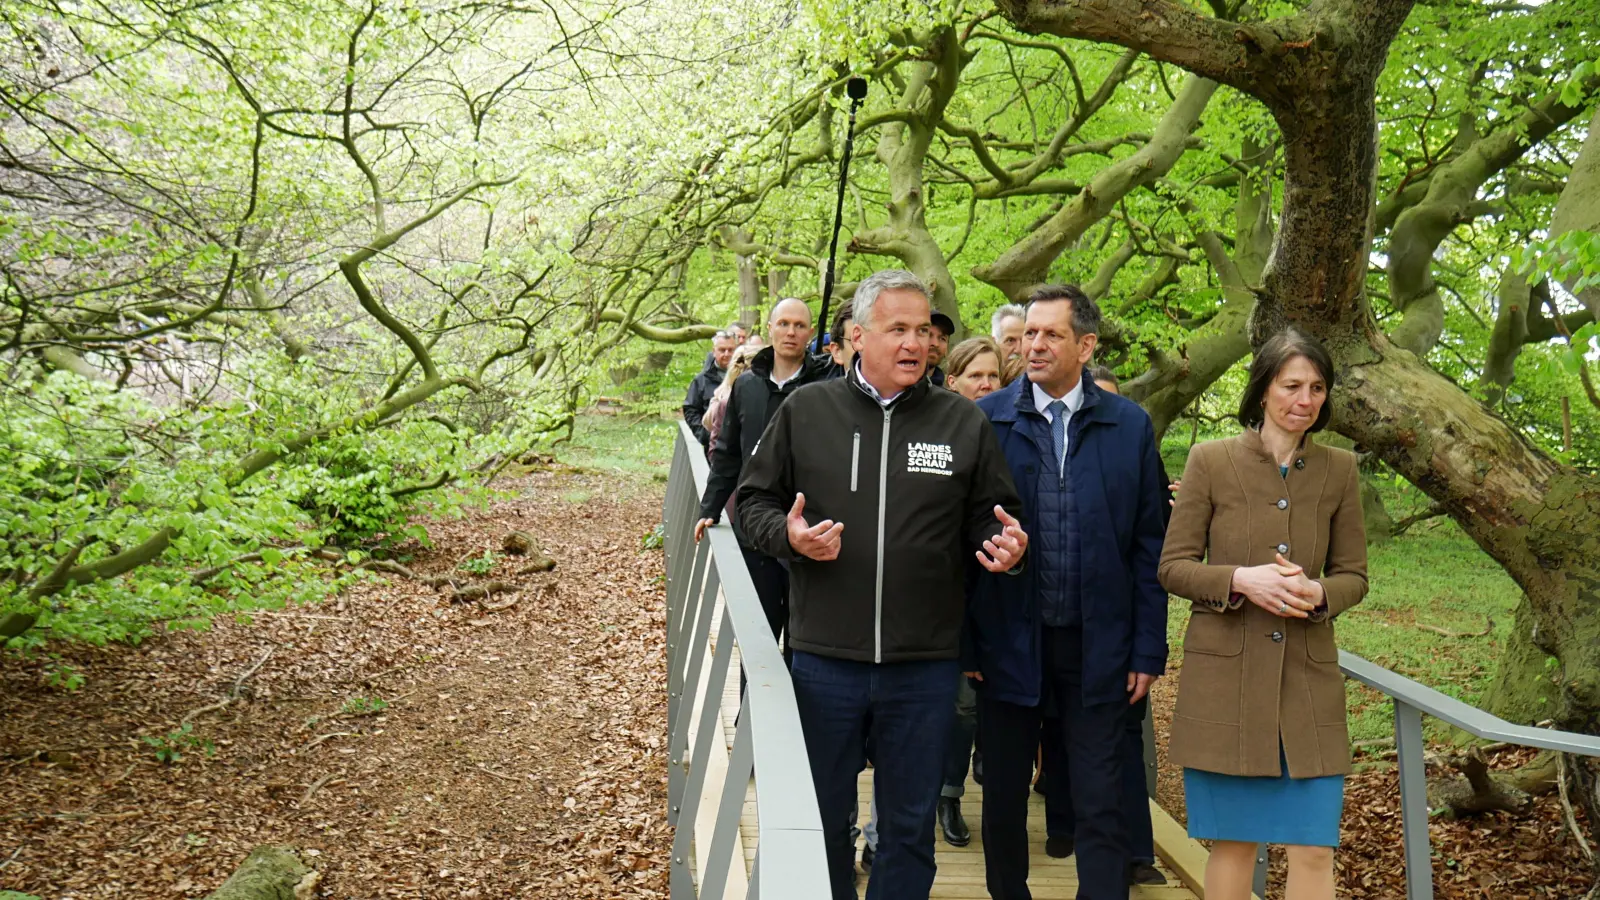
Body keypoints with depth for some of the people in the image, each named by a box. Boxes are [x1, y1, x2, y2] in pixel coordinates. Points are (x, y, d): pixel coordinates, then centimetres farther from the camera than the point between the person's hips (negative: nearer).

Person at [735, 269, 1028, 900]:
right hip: (825, 658, 0)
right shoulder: (805, 410, 1)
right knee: (822, 817, 15)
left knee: (909, 825, 14)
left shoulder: (963, 423, 4)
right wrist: (788, 535, -14)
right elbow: (754, 501, 6)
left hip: (925, 664, 1)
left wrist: (1002, 544, -12)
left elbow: (988, 517, 10)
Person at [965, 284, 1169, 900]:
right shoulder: (986, 420, -2)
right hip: (1008, 640, 1)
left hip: (1097, 645, 0)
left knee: (1101, 803, 5)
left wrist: (1148, 650, -1)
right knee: (1004, 793, 15)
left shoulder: (1130, 426, 0)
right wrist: (963, 641, -4)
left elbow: (1149, 545, 2)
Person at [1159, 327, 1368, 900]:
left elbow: (1354, 574, 10)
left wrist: (1318, 593, -12)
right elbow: (1173, 567, 0)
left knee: (1314, 850, 1)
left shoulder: (1339, 470, 6)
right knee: (1232, 842, 7)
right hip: (1224, 677, -2)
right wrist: (1241, 579, -18)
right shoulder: (1210, 461, -1)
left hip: (1307, 679, 2)